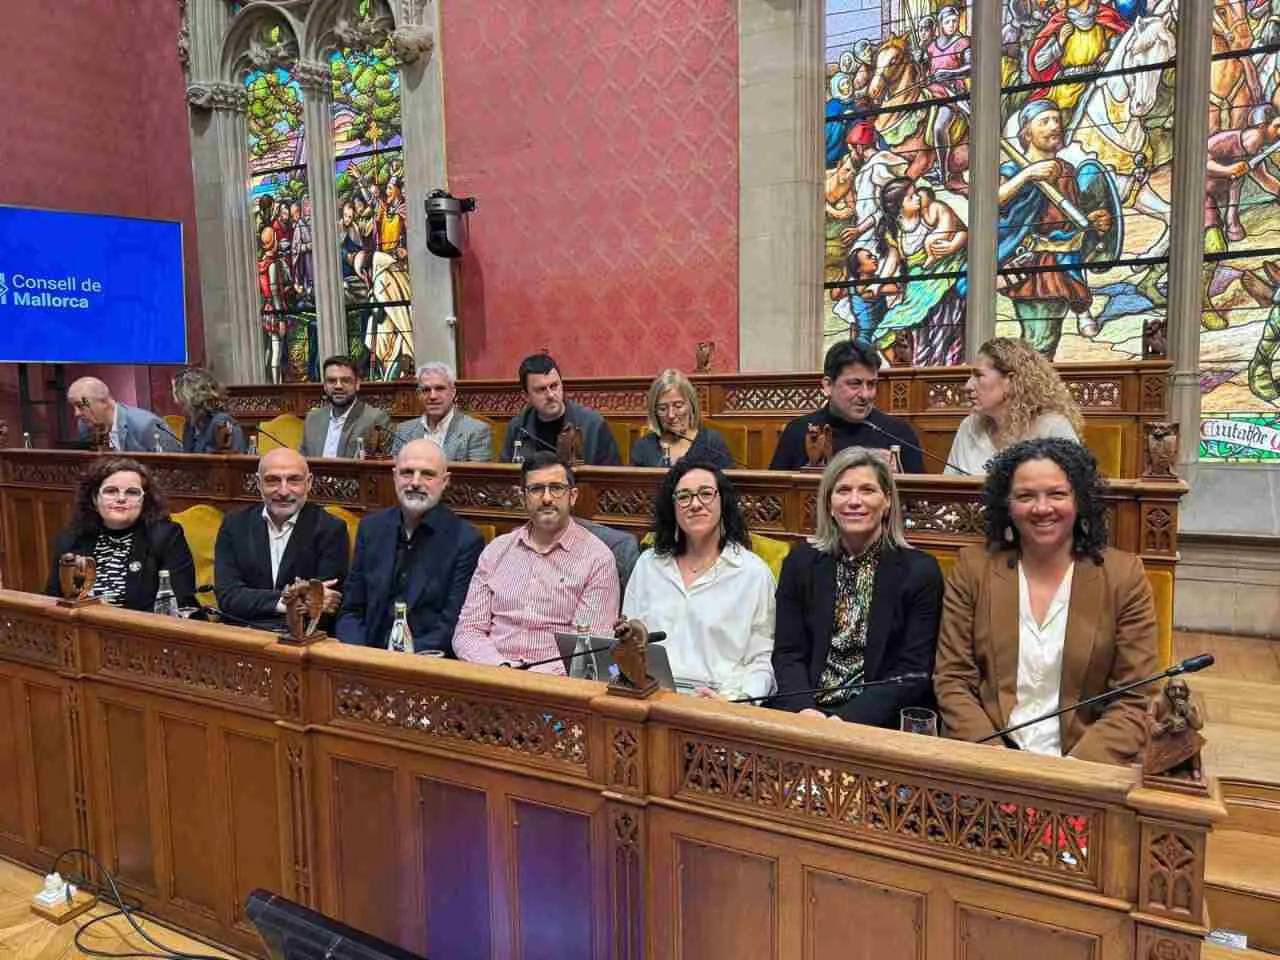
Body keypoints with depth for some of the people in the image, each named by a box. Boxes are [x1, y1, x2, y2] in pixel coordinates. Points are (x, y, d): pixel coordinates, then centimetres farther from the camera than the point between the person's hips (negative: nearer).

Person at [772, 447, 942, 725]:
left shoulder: (920, 571, -2)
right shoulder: (801, 562, 6)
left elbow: (913, 673, -6)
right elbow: (788, 654, 4)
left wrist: (848, 720, -18)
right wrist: (803, 709, -15)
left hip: (882, 721, -2)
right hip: (808, 712, 3)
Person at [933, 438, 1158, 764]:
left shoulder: (1124, 576, 1)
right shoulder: (973, 567, 2)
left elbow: (1133, 702, -1)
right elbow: (952, 680, 1)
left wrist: (1075, 769, -15)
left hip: (1084, 764, 1)